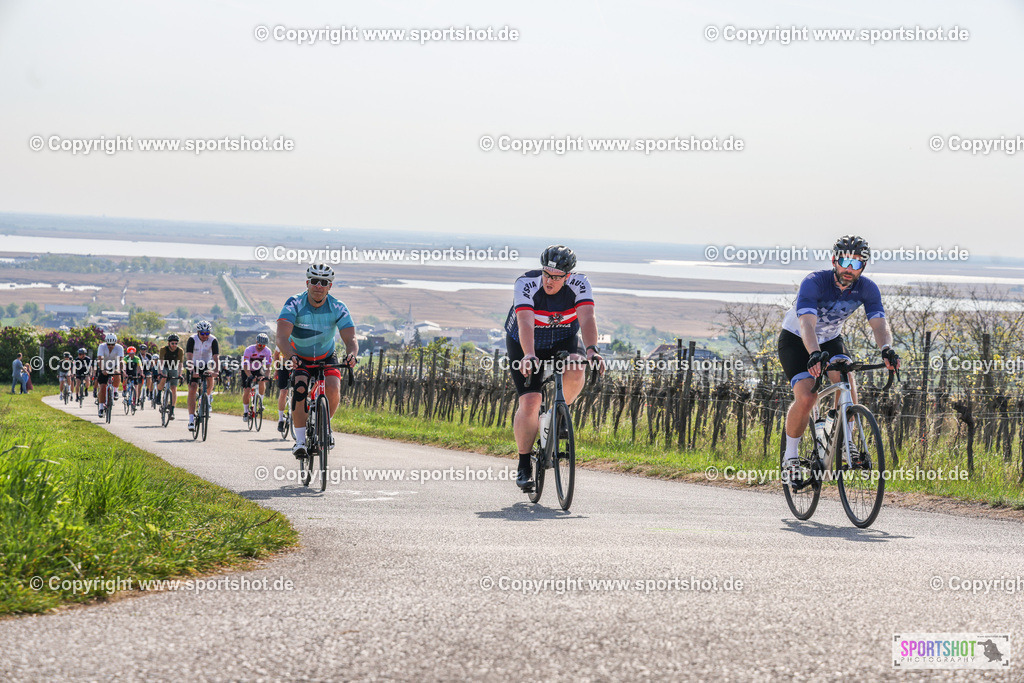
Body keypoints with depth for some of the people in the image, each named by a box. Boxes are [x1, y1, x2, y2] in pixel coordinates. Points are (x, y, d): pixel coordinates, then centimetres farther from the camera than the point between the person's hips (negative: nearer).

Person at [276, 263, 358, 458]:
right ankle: (300, 440, -22)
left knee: (333, 390, -24)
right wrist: (291, 356, -54)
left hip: (326, 358, 1)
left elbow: (350, 339, -25)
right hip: (300, 359, -1)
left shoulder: (338, 308, -18)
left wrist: (351, 354, -49)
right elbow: (282, 337, -34)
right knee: (300, 388, -28)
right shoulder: (294, 304, -23)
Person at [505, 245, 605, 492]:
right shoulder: (526, 284, -28)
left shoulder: (579, 284, -23)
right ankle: (524, 467, -1)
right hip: (524, 344, -2)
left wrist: (591, 350, -54)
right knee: (530, 402, -16)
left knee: (575, 370, -32)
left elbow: (587, 319, -36)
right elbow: (526, 323, -40)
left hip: (563, 341, 2)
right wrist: (529, 356, -57)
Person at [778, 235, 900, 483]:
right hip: (796, 341, -4)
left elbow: (879, 323, -29)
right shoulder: (814, 282, -32)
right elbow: (807, 324, -45)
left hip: (830, 340, 4)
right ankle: (790, 457, -3)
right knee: (806, 398, -23)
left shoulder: (866, 288, -19)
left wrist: (887, 350, -51)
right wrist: (815, 354, -64)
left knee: (847, 385, -24)